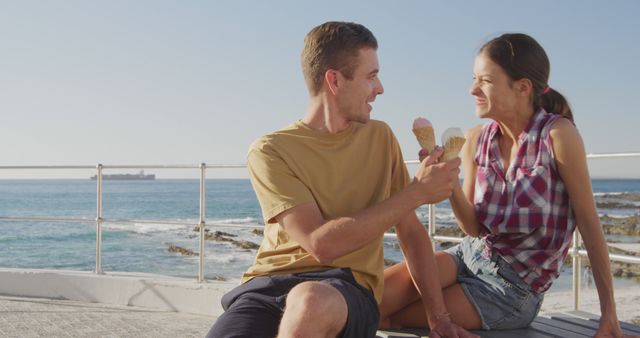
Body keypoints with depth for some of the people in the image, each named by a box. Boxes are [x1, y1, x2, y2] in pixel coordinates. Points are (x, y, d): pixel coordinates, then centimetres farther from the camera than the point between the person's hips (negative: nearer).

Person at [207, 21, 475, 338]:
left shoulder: (380, 138, 11)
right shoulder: (270, 151, -3)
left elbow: (411, 231, 15)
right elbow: (322, 244, -15)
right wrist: (416, 192, -10)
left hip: (348, 290, 2)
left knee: (312, 301, -37)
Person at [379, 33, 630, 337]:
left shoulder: (557, 134, -18)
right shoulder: (477, 139, -3)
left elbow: (589, 225, -14)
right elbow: (474, 228, -5)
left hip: (514, 289, -4)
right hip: (471, 254, 5)